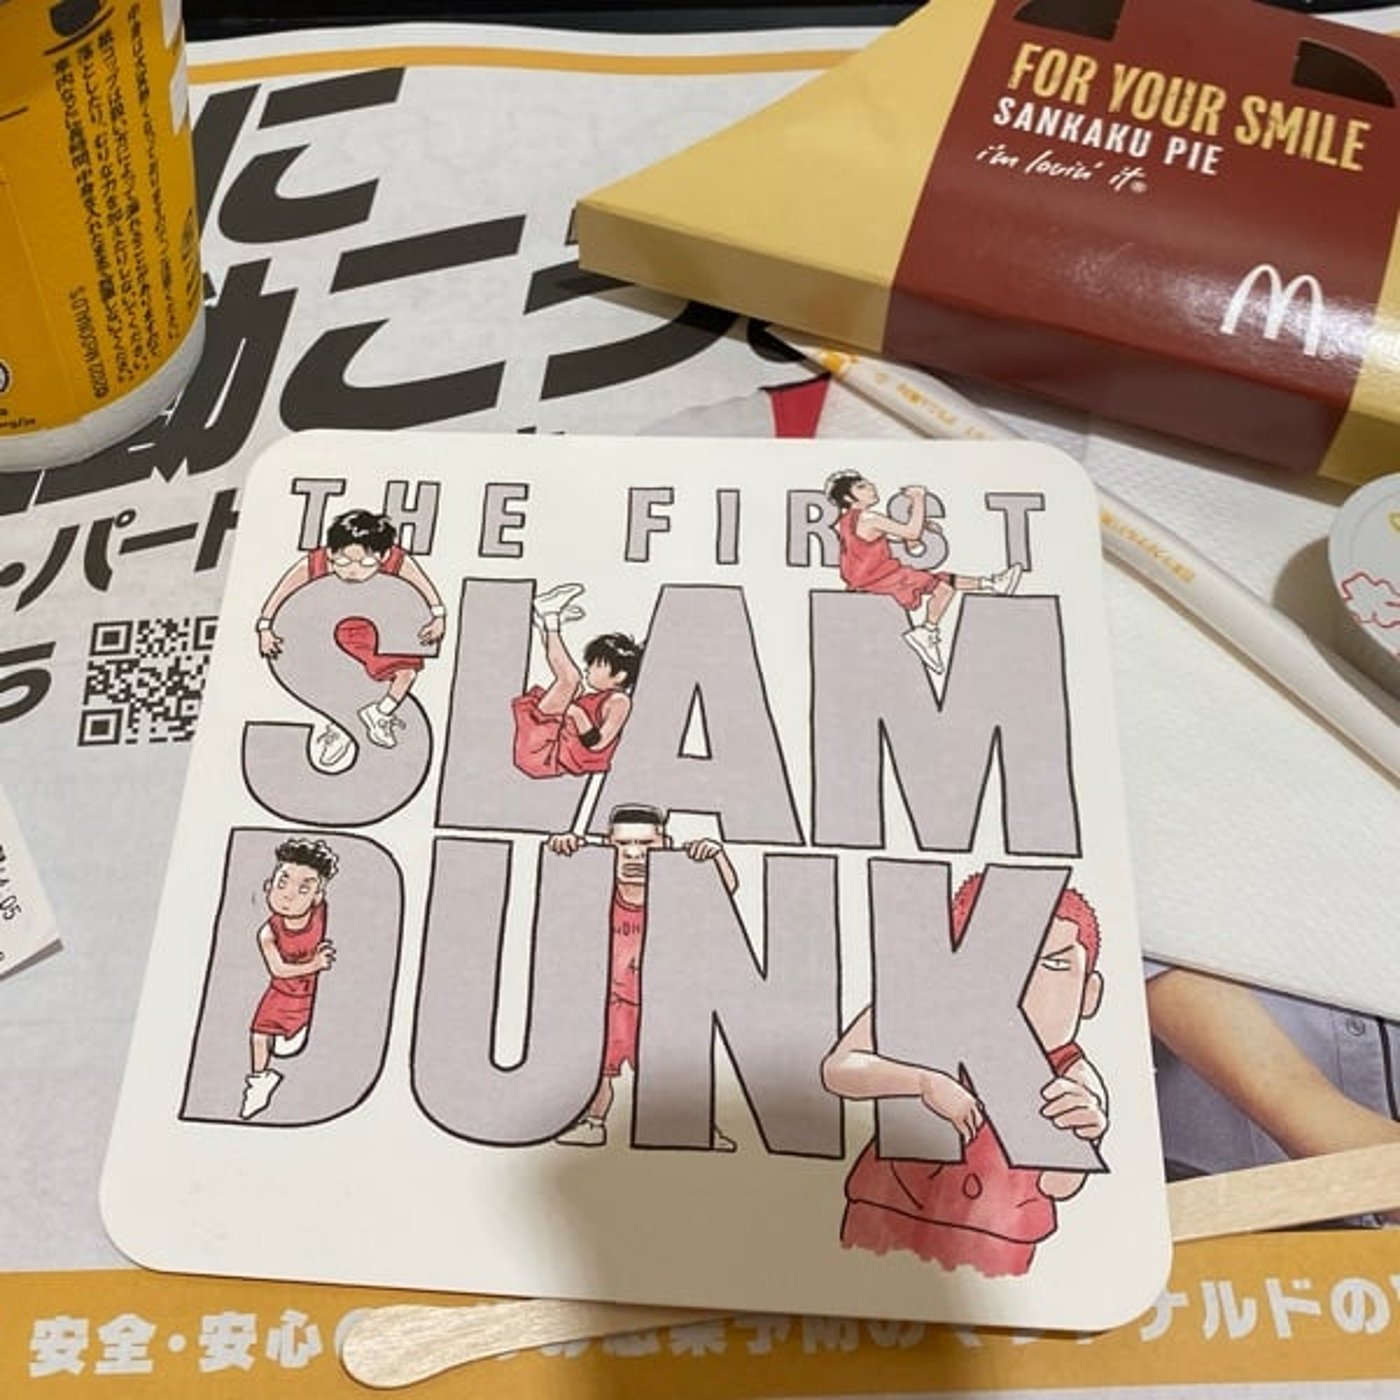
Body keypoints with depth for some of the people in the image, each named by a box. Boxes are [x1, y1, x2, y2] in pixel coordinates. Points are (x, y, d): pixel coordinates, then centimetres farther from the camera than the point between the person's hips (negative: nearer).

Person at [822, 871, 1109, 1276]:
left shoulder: (1074, 1082, -12)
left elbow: (1058, 1187, -20)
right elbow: (838, 1069, -22)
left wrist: (1081, 1137, -40)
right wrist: (925, 1082, -33)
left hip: (990, 1249, 0)